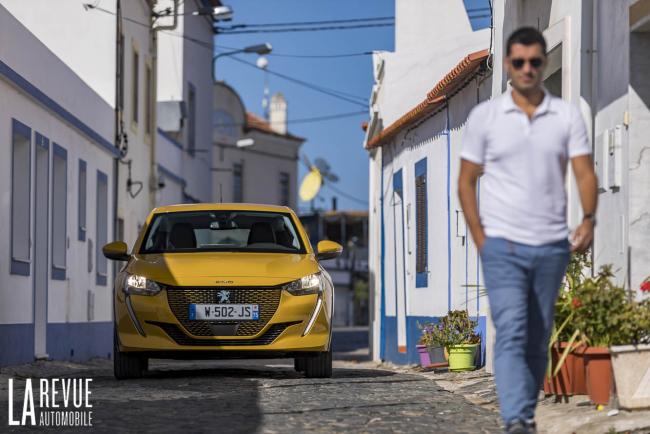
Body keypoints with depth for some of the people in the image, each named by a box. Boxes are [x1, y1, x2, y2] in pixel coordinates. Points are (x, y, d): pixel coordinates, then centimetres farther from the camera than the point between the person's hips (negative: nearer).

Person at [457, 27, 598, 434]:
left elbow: (586, 173, 0)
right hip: (503, 246, -2)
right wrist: (481, 241, -2)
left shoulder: (568, 115, 5)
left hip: (553, 246, 2)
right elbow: (467, 181, 5)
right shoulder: (484, 116, 2)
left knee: (538, 341, 9)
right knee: (511, 334, -14)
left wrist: (589, 219, -17)